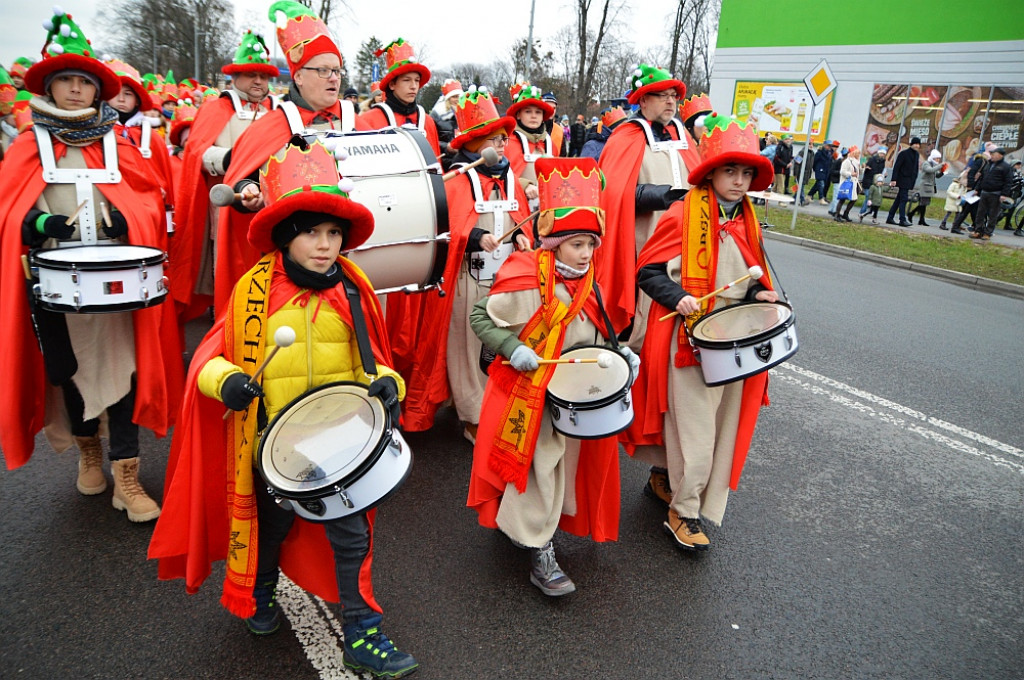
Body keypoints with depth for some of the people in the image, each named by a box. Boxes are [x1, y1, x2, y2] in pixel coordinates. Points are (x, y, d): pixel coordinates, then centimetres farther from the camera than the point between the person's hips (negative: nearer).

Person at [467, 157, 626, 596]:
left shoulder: (586, 286, 3)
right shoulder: (525, 284, -21)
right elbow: (480, 318, -12)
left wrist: (617, 351, 0)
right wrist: (513, 348, -25)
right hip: (530, 396, -8)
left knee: (564, 468, 19)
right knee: (537, 471, 0)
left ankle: (523, 527, 42)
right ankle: (541, 557, 15)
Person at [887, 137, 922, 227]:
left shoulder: (917, 155, 14)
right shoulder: (903, 153, -9)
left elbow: (916, 168, 20)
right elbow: (896, 167, -12)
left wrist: (914, 180, 15)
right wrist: (893, 179, -18)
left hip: (909, 181, 8)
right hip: (903, 180, -8)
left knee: (899, 199, 9)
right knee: (903, 199, -12)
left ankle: (890, 218, 13)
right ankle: (902, 220, -13)